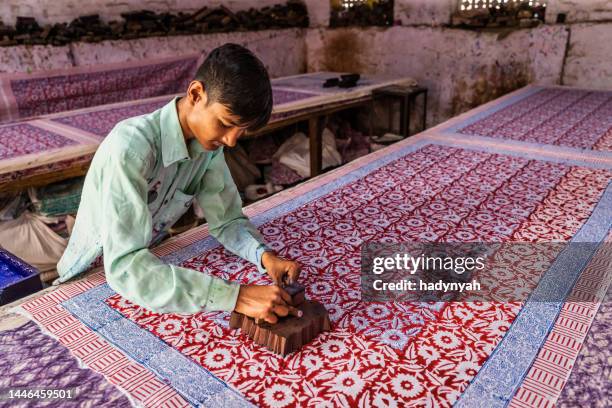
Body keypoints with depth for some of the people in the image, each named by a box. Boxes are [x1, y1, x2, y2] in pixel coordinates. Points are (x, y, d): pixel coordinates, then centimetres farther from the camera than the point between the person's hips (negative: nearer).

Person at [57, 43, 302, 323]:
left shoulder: (208, 140, -12)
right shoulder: (131, 147, -33)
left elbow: (227, 220, -6)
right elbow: (124, 266, -39)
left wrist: (264, 255, -26)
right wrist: (233, 295, -44)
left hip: (152, 265, 4)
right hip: (94, 275, -4)